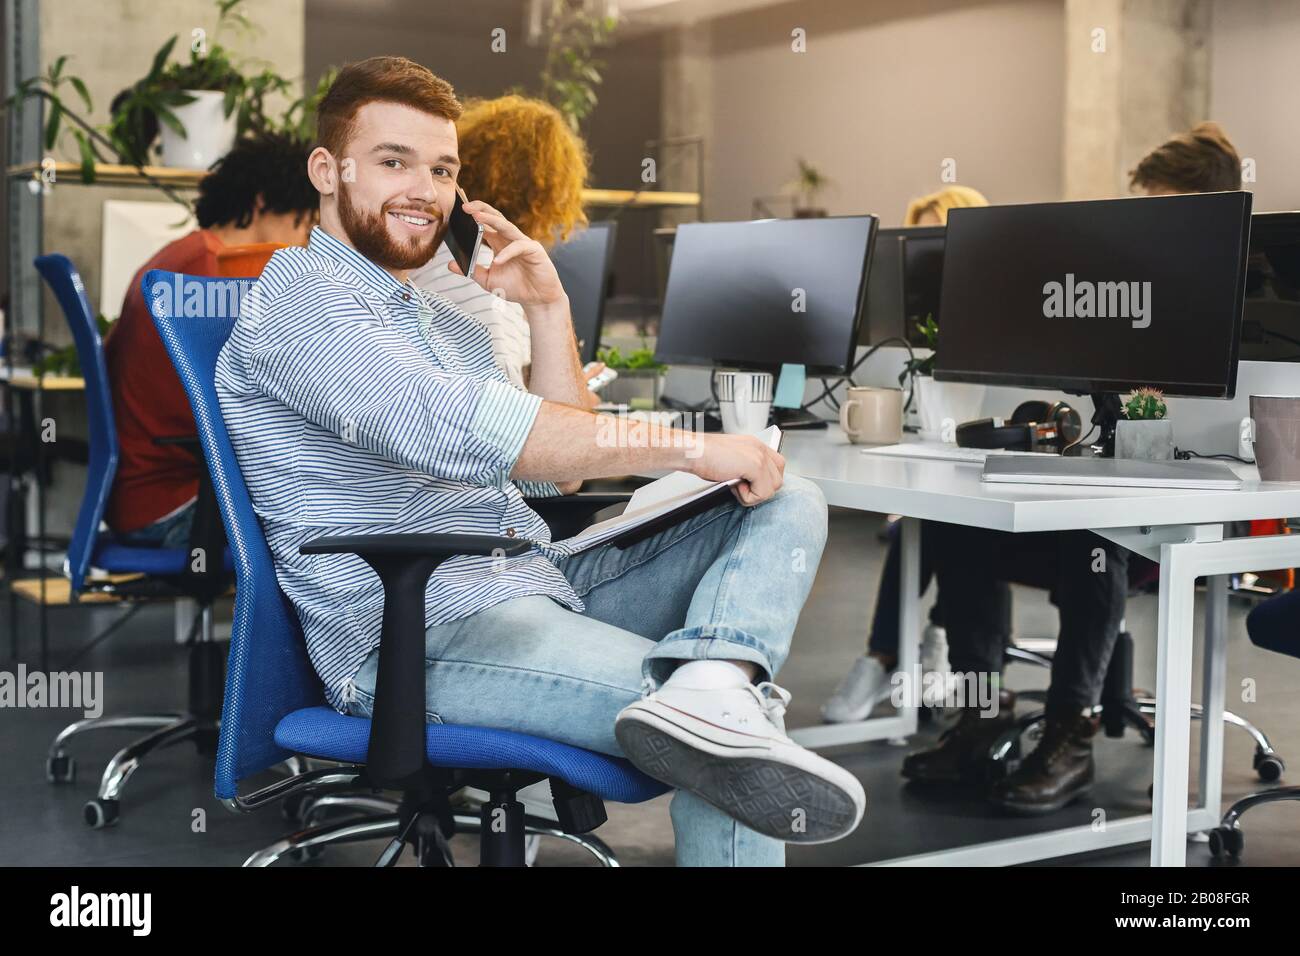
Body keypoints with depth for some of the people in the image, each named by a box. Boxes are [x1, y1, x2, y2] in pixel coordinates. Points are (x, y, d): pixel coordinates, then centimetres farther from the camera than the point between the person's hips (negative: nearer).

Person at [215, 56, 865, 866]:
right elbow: (457, 429, -23)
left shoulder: (449, 323, 25)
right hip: (419, 633, -10)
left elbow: (556, 470, 23)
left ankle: (711, 685, -35)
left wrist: (548, 307, 12)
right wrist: (690, 447, -20)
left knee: (788, 503, -8)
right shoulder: (300, 292, -6)